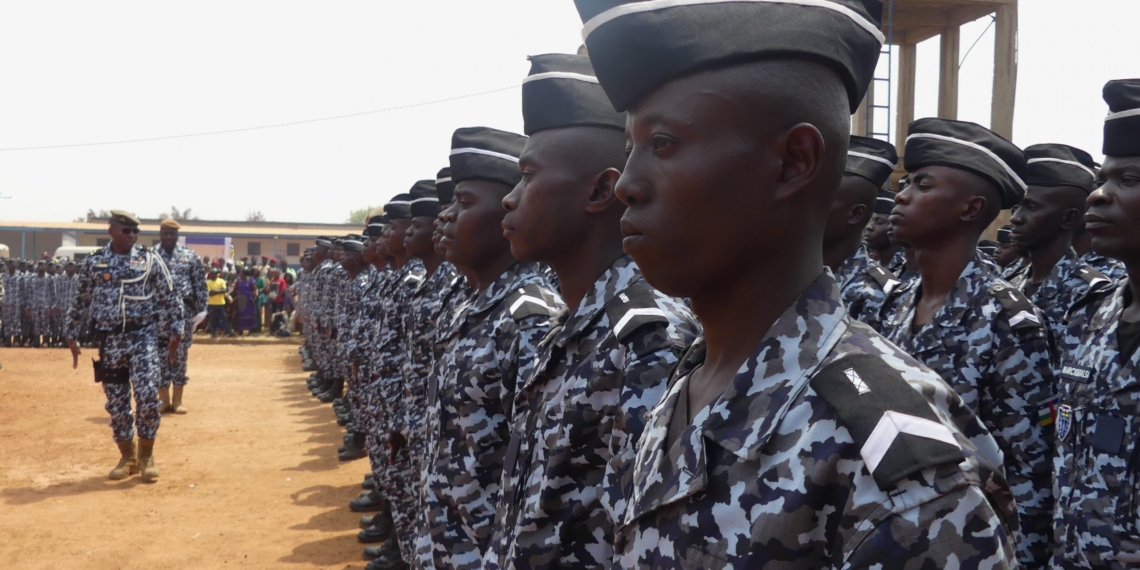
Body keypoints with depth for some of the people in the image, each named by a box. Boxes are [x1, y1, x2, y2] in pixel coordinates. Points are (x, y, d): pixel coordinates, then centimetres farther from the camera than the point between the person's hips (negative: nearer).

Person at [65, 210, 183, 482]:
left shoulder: (150, 260, 2)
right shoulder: (93, 263, 6)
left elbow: (169, 298, 3)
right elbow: (82, 302, 13)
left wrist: (175, 332, -2)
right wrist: (72, 335, 12)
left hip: (143, 336, -2)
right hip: (109, 340, 2)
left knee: (147, 395, -11)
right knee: (116, 401, 7)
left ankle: (146, 456, 6)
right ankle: (127, 458, 22)